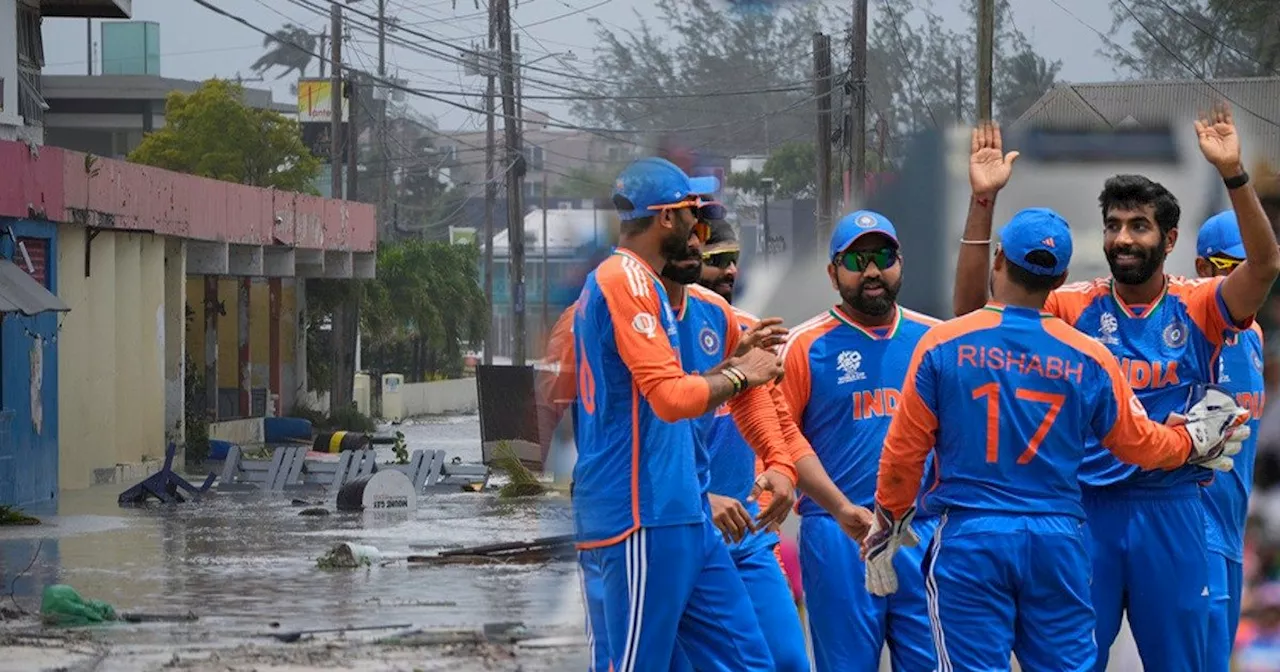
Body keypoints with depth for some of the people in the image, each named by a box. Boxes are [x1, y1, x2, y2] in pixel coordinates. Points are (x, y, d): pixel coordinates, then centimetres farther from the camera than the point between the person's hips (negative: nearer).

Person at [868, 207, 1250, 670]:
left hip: (969, 540, -2)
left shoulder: (942, 345, -3)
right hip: (1058, 541, 2)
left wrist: (887, 524, 16)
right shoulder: (1088, 358, 1)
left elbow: (904, 451, 0)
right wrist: (1195, 442, 33)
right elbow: (1140, 444, 12)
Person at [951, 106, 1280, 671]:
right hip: (1086, 510, 0)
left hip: (1171, 512, 0)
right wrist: (983, 201, -17)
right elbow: (973, 309, -7)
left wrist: (1232, 174, -31)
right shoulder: (1075, 307, 2)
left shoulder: (1198, 307, 0)